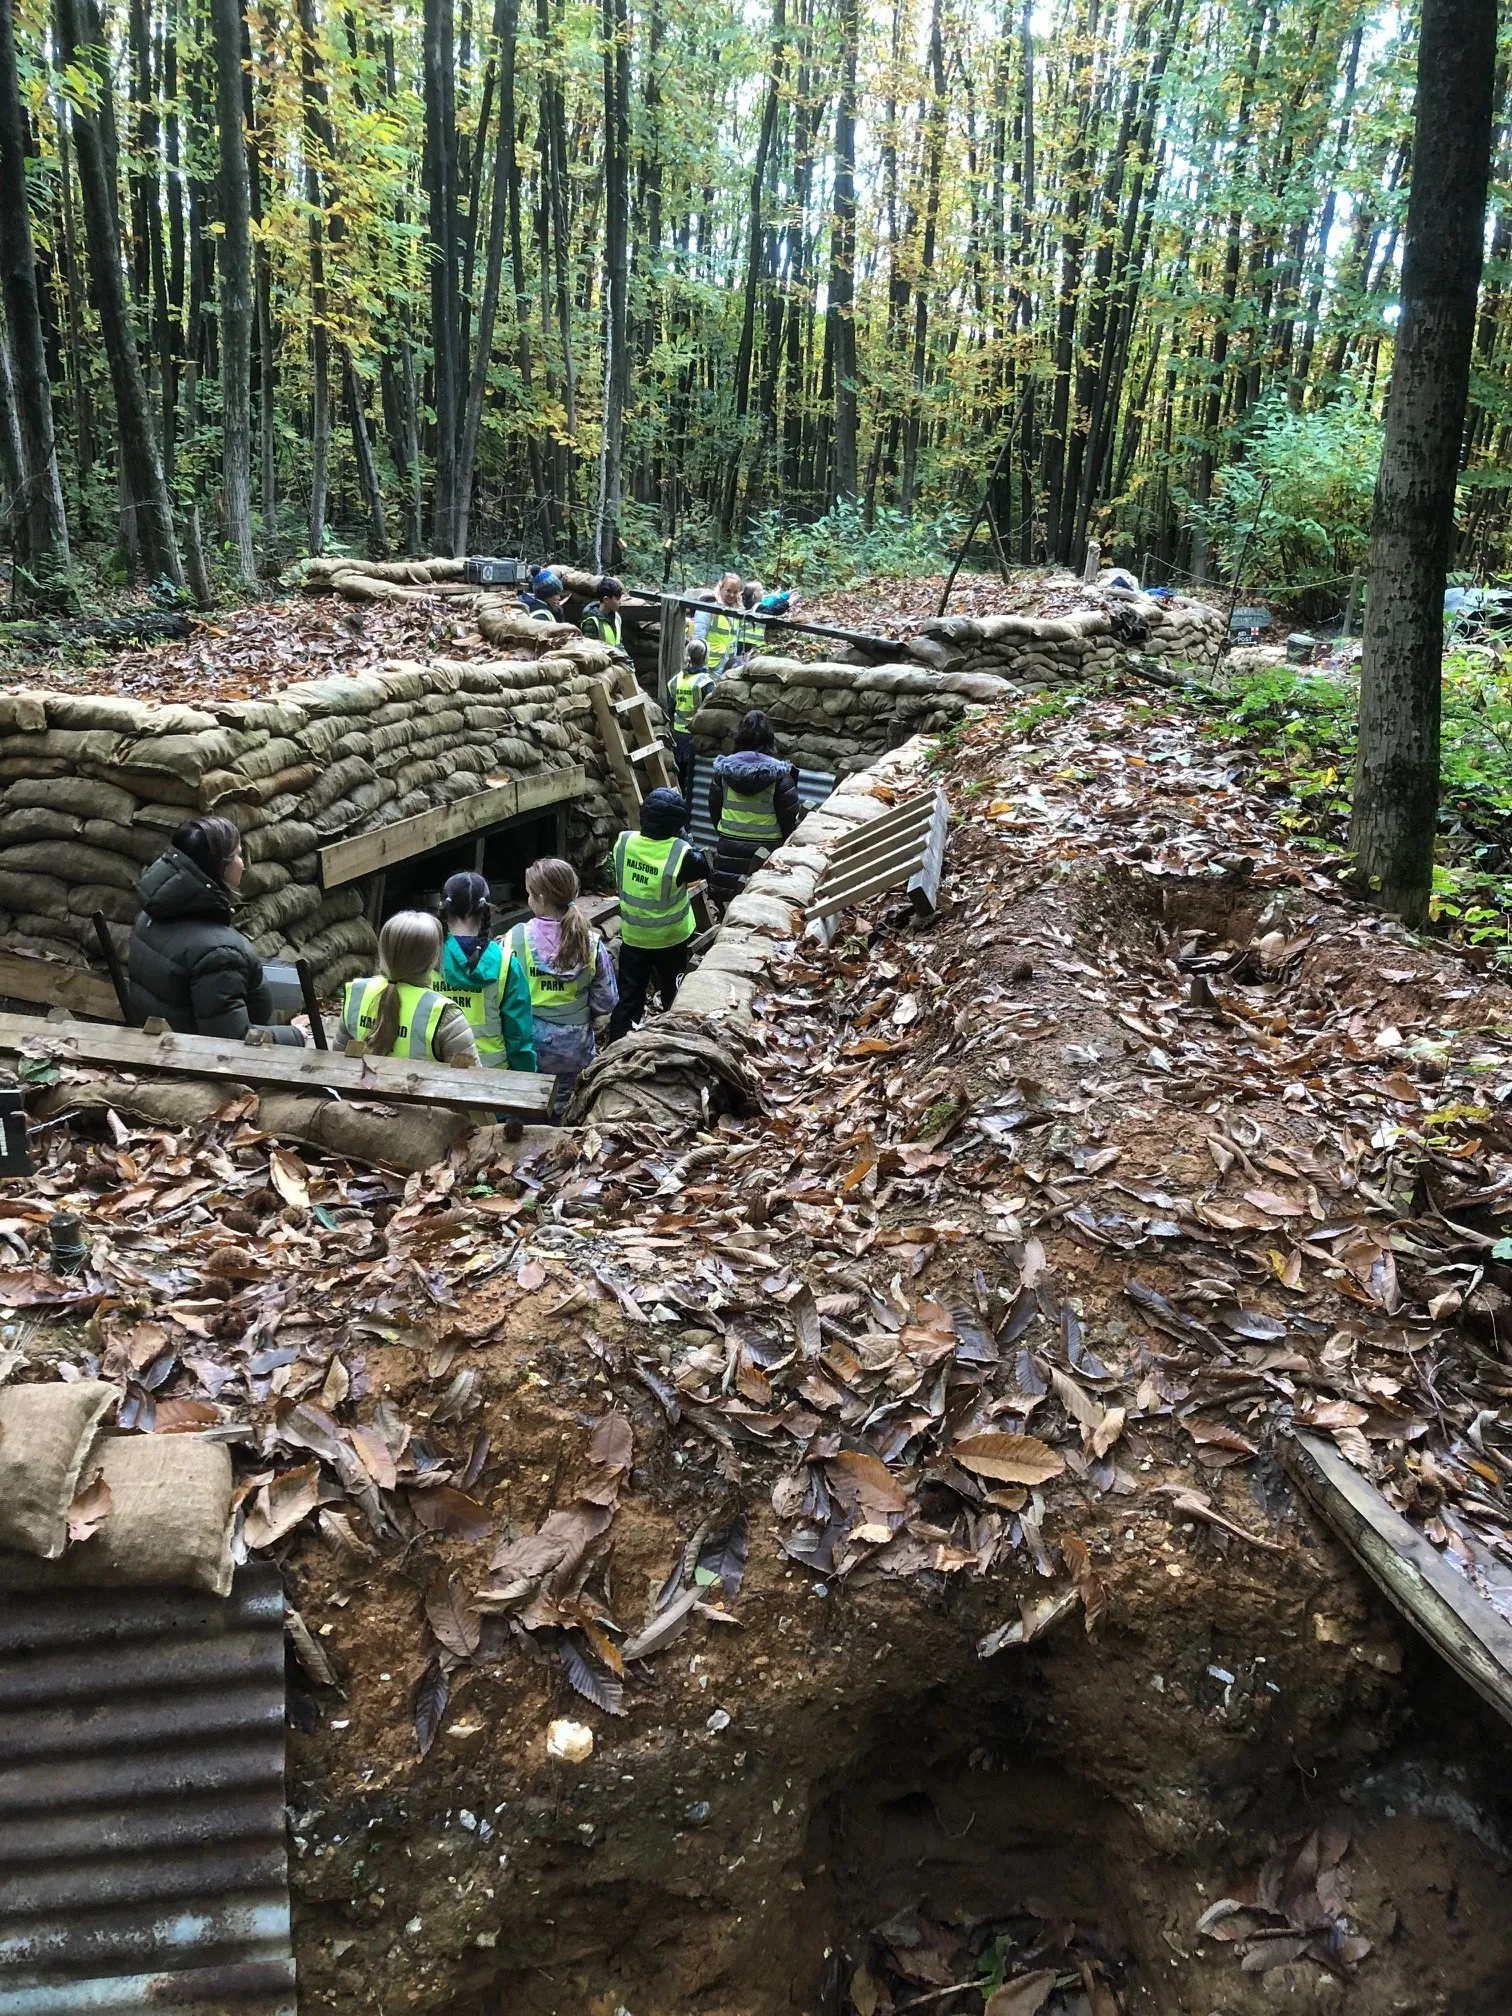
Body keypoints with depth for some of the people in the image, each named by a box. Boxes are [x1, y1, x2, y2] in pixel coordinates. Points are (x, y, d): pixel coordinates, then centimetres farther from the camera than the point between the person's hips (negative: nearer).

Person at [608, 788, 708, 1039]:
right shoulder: (679, 853, -25)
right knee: (673, 992, 21)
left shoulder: (624, 842, -14)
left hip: (633, 936, 2)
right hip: (671, 938, -2)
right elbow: (702, 868, -6)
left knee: (629, 994, 10)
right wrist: (683, 838, -3)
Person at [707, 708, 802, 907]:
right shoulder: (779, 776, -11)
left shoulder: (723, 770, -1)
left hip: (729, 850, 3)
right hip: (768, 850, -3)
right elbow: (791, 821, -7)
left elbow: (714, 812, 8)